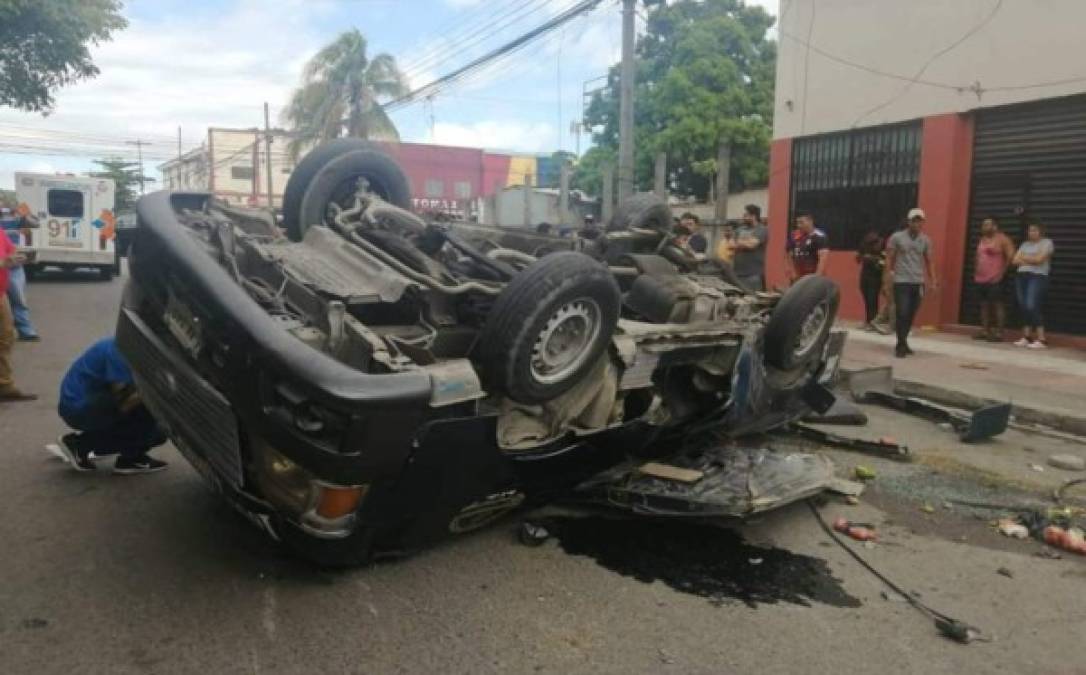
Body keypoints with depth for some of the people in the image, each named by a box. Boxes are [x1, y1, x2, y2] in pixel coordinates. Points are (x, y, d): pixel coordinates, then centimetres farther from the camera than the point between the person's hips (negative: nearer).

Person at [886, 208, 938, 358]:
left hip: (918, 282, 4)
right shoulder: (897, 237, -1)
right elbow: (889, 258, 1)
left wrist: (933, 280, 8)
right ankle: (901, 345, -3)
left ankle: (902, 343, 17)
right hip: (901, 282, -4)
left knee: (911, 315, 6)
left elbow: (929, 261, 14)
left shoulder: (925, 240, 9)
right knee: (902, 314, -10)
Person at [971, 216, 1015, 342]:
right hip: (981, 278, 8)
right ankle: (984, 331, 12)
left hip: (995, 278, -8)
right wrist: (977, 271, 16)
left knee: (997, 304, -7)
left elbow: (1011, 255, -9)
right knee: (984, 304, 8)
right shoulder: (982, 239, 17)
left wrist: (1002, 270, -7)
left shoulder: (1002, 239, -6)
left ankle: (999, 333, -7)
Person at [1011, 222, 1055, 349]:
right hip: (1021, 277, 6)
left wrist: (1024, 257, 3)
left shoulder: (1047, 242, 1)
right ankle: (1026, 337, 8)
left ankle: (1041, 340, -14)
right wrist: (1030, 260, -5)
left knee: (1032, 307, -17)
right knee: (1023, 307, 2)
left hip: (1038, 277, -6)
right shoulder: (1025, 244, 19)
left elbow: (1038, 259, -12)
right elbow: (1014, 261, 10)